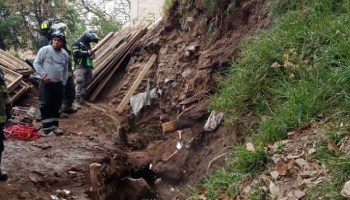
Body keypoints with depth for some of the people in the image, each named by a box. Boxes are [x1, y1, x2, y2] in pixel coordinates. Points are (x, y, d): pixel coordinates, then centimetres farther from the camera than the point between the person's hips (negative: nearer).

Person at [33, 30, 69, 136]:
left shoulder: (65, 54, 6)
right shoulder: (45, 50, -9)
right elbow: (36, 63, -9)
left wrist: (64, 82, 12)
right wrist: (43, 75, -17)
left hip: (58, 84, 5)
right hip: (46, 83, -5)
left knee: (56, 106, 10)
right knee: (45, 106, -3)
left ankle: (54, 126, 20)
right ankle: (46, 127, 2)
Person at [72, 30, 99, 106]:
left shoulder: (87, 44, 20)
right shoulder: (77, 43, -4)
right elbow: (76, 53, -18)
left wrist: (92, 54, 7)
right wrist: (87, 52, -16)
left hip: (88, 67, 8)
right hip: (80, 67, -8)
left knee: (86, 84, 6)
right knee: (80, 83, -13)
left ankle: (82, 98, 12)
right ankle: (77, 100, -11)